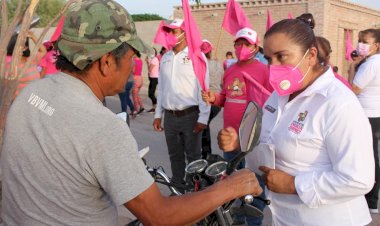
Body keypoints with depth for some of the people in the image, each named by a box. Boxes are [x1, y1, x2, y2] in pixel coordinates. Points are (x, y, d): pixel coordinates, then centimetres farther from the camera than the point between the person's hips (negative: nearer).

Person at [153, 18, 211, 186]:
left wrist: (203, 118, -14)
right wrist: (158, 114, 13)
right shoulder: (165, 58, 11)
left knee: (193, 156, 4)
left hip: (190, 115, -5)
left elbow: (203, 88, -10)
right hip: (169, 116, 6)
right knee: (175, 156, 16)